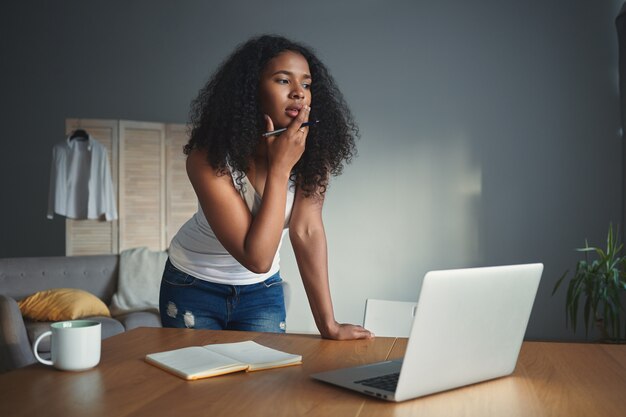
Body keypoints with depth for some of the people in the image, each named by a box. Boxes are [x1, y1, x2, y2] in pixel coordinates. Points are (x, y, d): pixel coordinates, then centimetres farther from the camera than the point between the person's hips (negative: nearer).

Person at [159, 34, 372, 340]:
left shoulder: (311, 152, -18)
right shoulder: (208, 158, -30)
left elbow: (307, 231, -22)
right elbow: (256, 258, -34)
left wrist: (328, 325, -26)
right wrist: (279, 167, -35)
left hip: (262, 290, 3)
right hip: (193, 287, -2)